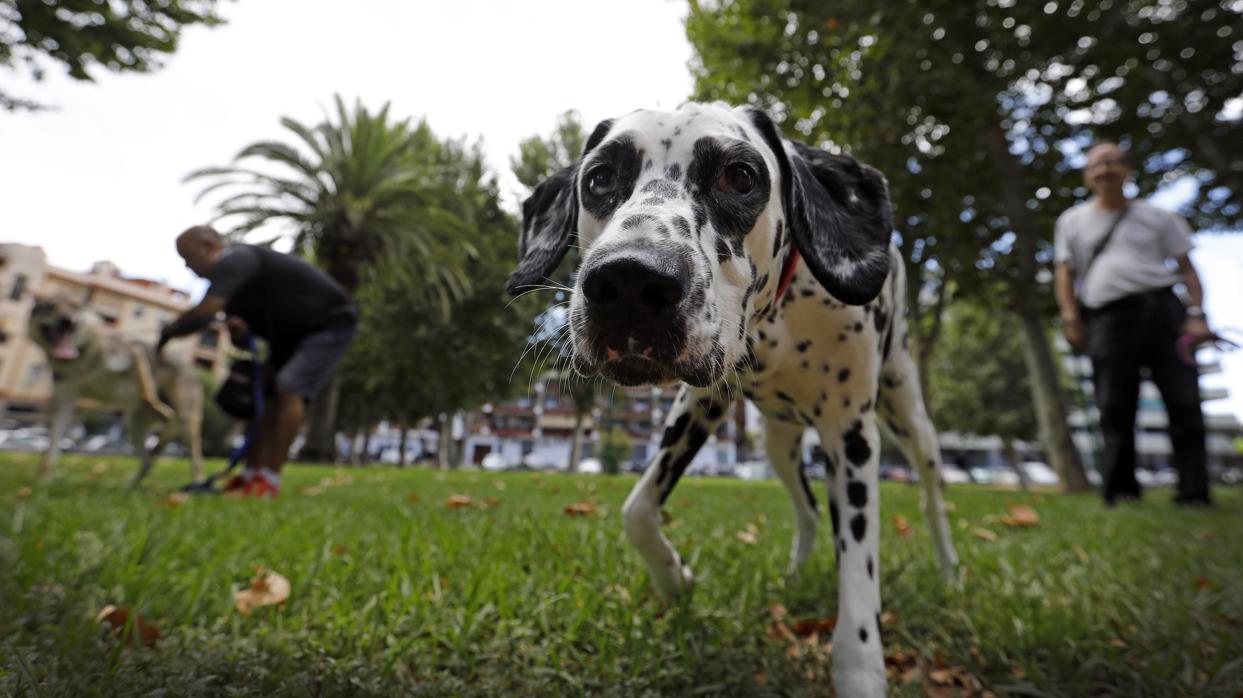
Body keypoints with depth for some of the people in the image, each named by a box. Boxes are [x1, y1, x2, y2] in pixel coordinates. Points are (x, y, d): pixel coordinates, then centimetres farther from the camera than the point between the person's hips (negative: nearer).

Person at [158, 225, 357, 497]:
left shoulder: (234, 261, -19)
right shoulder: (230, 270, 11)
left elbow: (205, 312, -29)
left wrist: (169, 332, -9)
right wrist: (238, 331, -10)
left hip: (331, 322, -11)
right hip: (294, 331, 11)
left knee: (289, 389, -22)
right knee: (265, 392, 7)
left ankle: (270, 480, -18)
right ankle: (250, 474, 11)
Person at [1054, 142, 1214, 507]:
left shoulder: (1156, 217, 15)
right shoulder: (1072, 220, 15)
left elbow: (1186, 267, 12)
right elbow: (1066, 273, 10)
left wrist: (1197, 314, -2)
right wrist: (1071, 317, -3)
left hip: (1162, 309, 1)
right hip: (1108, 318, -1)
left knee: (1184, 401, -4)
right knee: (1115, 410, -2)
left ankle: (1194, 493, 4)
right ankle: (1119, 492, 4)